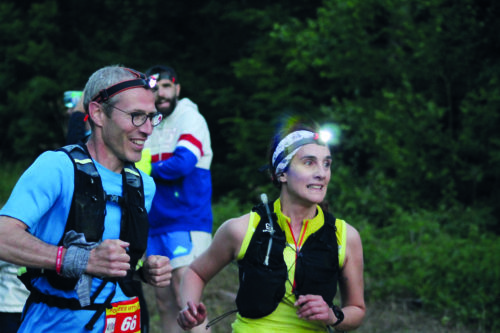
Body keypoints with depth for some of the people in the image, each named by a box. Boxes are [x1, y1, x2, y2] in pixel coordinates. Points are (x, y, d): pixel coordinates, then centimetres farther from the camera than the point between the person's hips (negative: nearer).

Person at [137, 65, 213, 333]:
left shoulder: (189, 118, -6)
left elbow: (183, 163, -19)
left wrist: (146, 169, -6)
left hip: (187, 220, -7)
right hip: (156, 224, 7)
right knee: (164, 301, 8)